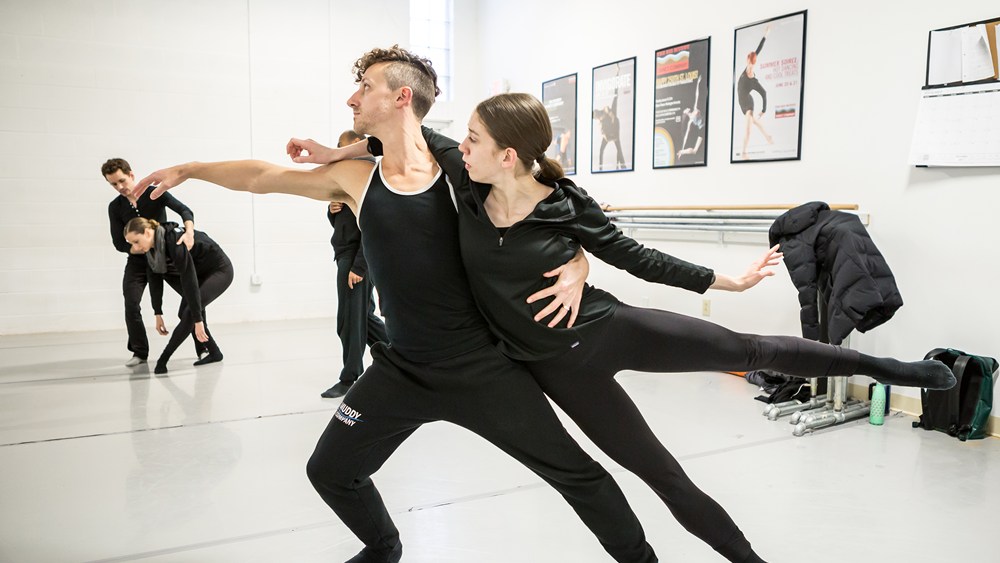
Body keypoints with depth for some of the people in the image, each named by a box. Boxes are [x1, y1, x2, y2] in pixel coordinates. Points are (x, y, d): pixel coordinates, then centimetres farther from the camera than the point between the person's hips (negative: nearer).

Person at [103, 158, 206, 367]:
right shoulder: (115, 207, -3)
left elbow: (184, 210, -24)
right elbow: (119, 243, -5)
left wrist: (189, 232, -44)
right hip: (138, 261, 2)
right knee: (132, 306, -12)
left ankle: (202, 347, 6)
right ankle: (140, 351, 6)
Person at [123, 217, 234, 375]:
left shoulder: (175, 240, -34)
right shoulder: (152, 245, -9)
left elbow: (189, 281, -35)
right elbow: (155, 279, -2)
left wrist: (198, 320, -34)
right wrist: (158, 314, -4)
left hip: (220, 270, -9)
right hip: (201, 272, 9)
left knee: (189, 312, -19)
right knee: (184, 313, 2)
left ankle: (163, 359, -8)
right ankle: (214, 353, 12)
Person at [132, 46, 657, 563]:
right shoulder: (355, 179, 1)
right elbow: (262, 176, 14)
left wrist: (575, 268, -18)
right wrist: (188, 169, 20)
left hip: (481, 365, -3)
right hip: (401, 369, 4)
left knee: (576, 472, 1)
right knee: (329, 472, 13)